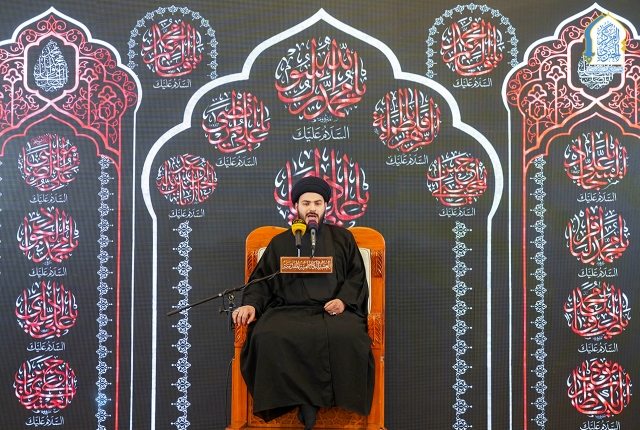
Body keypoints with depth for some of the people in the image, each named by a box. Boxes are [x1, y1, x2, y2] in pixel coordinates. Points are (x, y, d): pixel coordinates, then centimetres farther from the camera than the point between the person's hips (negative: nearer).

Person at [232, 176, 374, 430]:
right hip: (288, 309, 1)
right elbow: (261, 280, 18)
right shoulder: (280, 243, 23)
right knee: (268, 337, -35)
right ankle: (305, 400, -25)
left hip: (333, 309, -1)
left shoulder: (342, 238, 21)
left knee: (348, 337, -37)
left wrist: (344, 300, -7)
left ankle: (311, 400, -22)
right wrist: (251, 304, -3)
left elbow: (356, 276, 13)